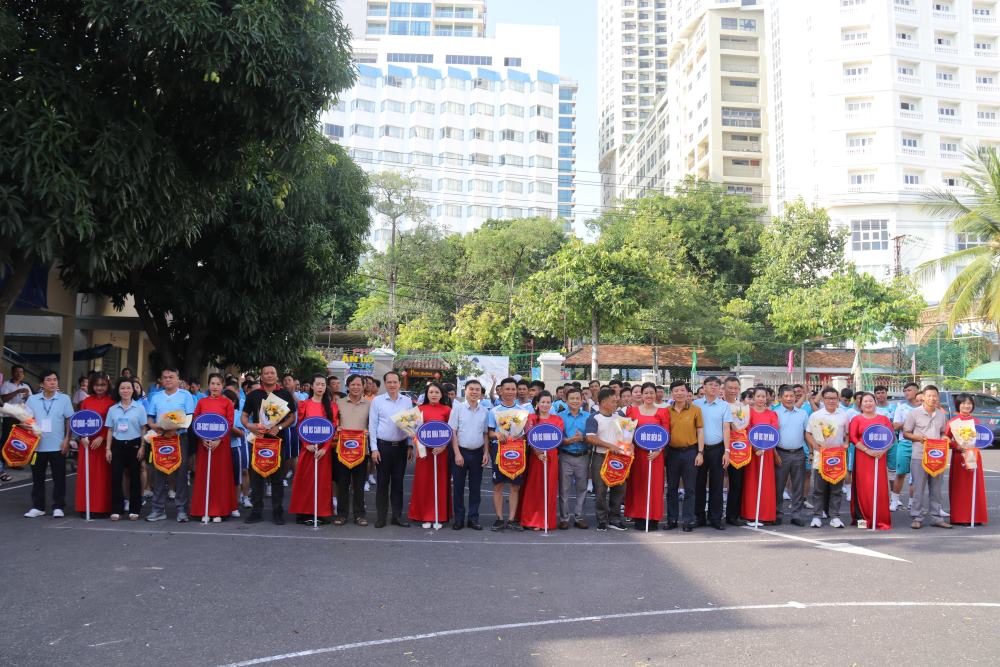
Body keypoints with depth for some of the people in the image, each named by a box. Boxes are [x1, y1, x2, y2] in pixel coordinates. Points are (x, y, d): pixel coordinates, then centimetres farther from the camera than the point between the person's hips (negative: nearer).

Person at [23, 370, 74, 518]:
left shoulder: (64, 399, 1)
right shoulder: (32, 399, 5)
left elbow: (69, 420, 1)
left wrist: (67, 440, -4)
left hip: (58, 446, -2)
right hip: (37, 445, 2)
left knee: (59, 478, 2)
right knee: (37, 478, 9)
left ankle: (58, 507, 11)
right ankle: (38, 507, 18)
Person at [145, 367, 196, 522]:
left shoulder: (185, 395, 2)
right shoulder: (156, 397, 14)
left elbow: (190, 417, -5)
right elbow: (149, 418, 12)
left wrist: (176, 427, -19)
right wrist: (154, 426, -10)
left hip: (179, 437, -3)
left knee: (180, 473, -2)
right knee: (158, 473, 4)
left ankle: (181, 509, 2)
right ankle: (158, 509, 11)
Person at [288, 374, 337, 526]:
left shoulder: (331, 405, 5)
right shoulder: (304, 404, 3)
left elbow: (333, 428, -1)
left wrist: (325, 448, -12)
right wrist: (307, 445, -13)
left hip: (325, 448, 1)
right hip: (308, 447, -1)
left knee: (323, 480, 4)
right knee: (305, 479, 1)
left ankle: (321, 513, 10)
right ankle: (304, 513, 8)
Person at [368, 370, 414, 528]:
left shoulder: (407, 401, 5)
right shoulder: (377, 400, -1)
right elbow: (372, 425, -2)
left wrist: (410, 446, 5)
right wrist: (374, 448, -6)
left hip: (401, 446, 2)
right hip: (383, 445, -2)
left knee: (398, 481, 8)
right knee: (382, 482, 4)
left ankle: (397, 515, 16)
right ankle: (381, 516, 12)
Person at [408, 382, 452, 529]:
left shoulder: (447, 409, 1)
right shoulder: (420, 409, 6)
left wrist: (444, 445, -15)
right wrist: (417, 442, -11)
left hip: (441, 450, -1)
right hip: (424, 449, 1)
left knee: (440, 483, 4)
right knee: (423, 483, 3)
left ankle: (439, 517, 12)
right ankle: (425, 516, 12)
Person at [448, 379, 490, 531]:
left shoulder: (485, 411, 5)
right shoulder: (458, 408, -3)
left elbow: (486, 434, 11)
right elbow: (452, 432, -5)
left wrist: (486, 453, 2)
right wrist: (457, 454, -11)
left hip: (477, 453, 3)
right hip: (460, 451, -2)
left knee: (475, 487, 7)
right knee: (458, 487, 4)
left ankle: (473, 518, 15)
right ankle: (459, 518, 13)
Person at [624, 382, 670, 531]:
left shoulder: (663, 411, 3)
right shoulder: (633, 410, 6)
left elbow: (666, 434, -1)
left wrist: (658, 450, -13)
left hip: (655, 454, -1)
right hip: (637, 452, 1)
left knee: (654, 485, 1)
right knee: (637, 485, 4)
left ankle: (653, 518, 9)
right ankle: (638, 518, 11)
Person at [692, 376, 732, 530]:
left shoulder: (724, 406, 4)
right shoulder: (696, 404, 4)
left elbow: (726, 428, 0)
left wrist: (726, 451, -7)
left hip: (717, 448, 0)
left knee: (716, 485, 4)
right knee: (699, 483, 5)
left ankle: (715, 518, 10)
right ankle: (699, 517, 14)